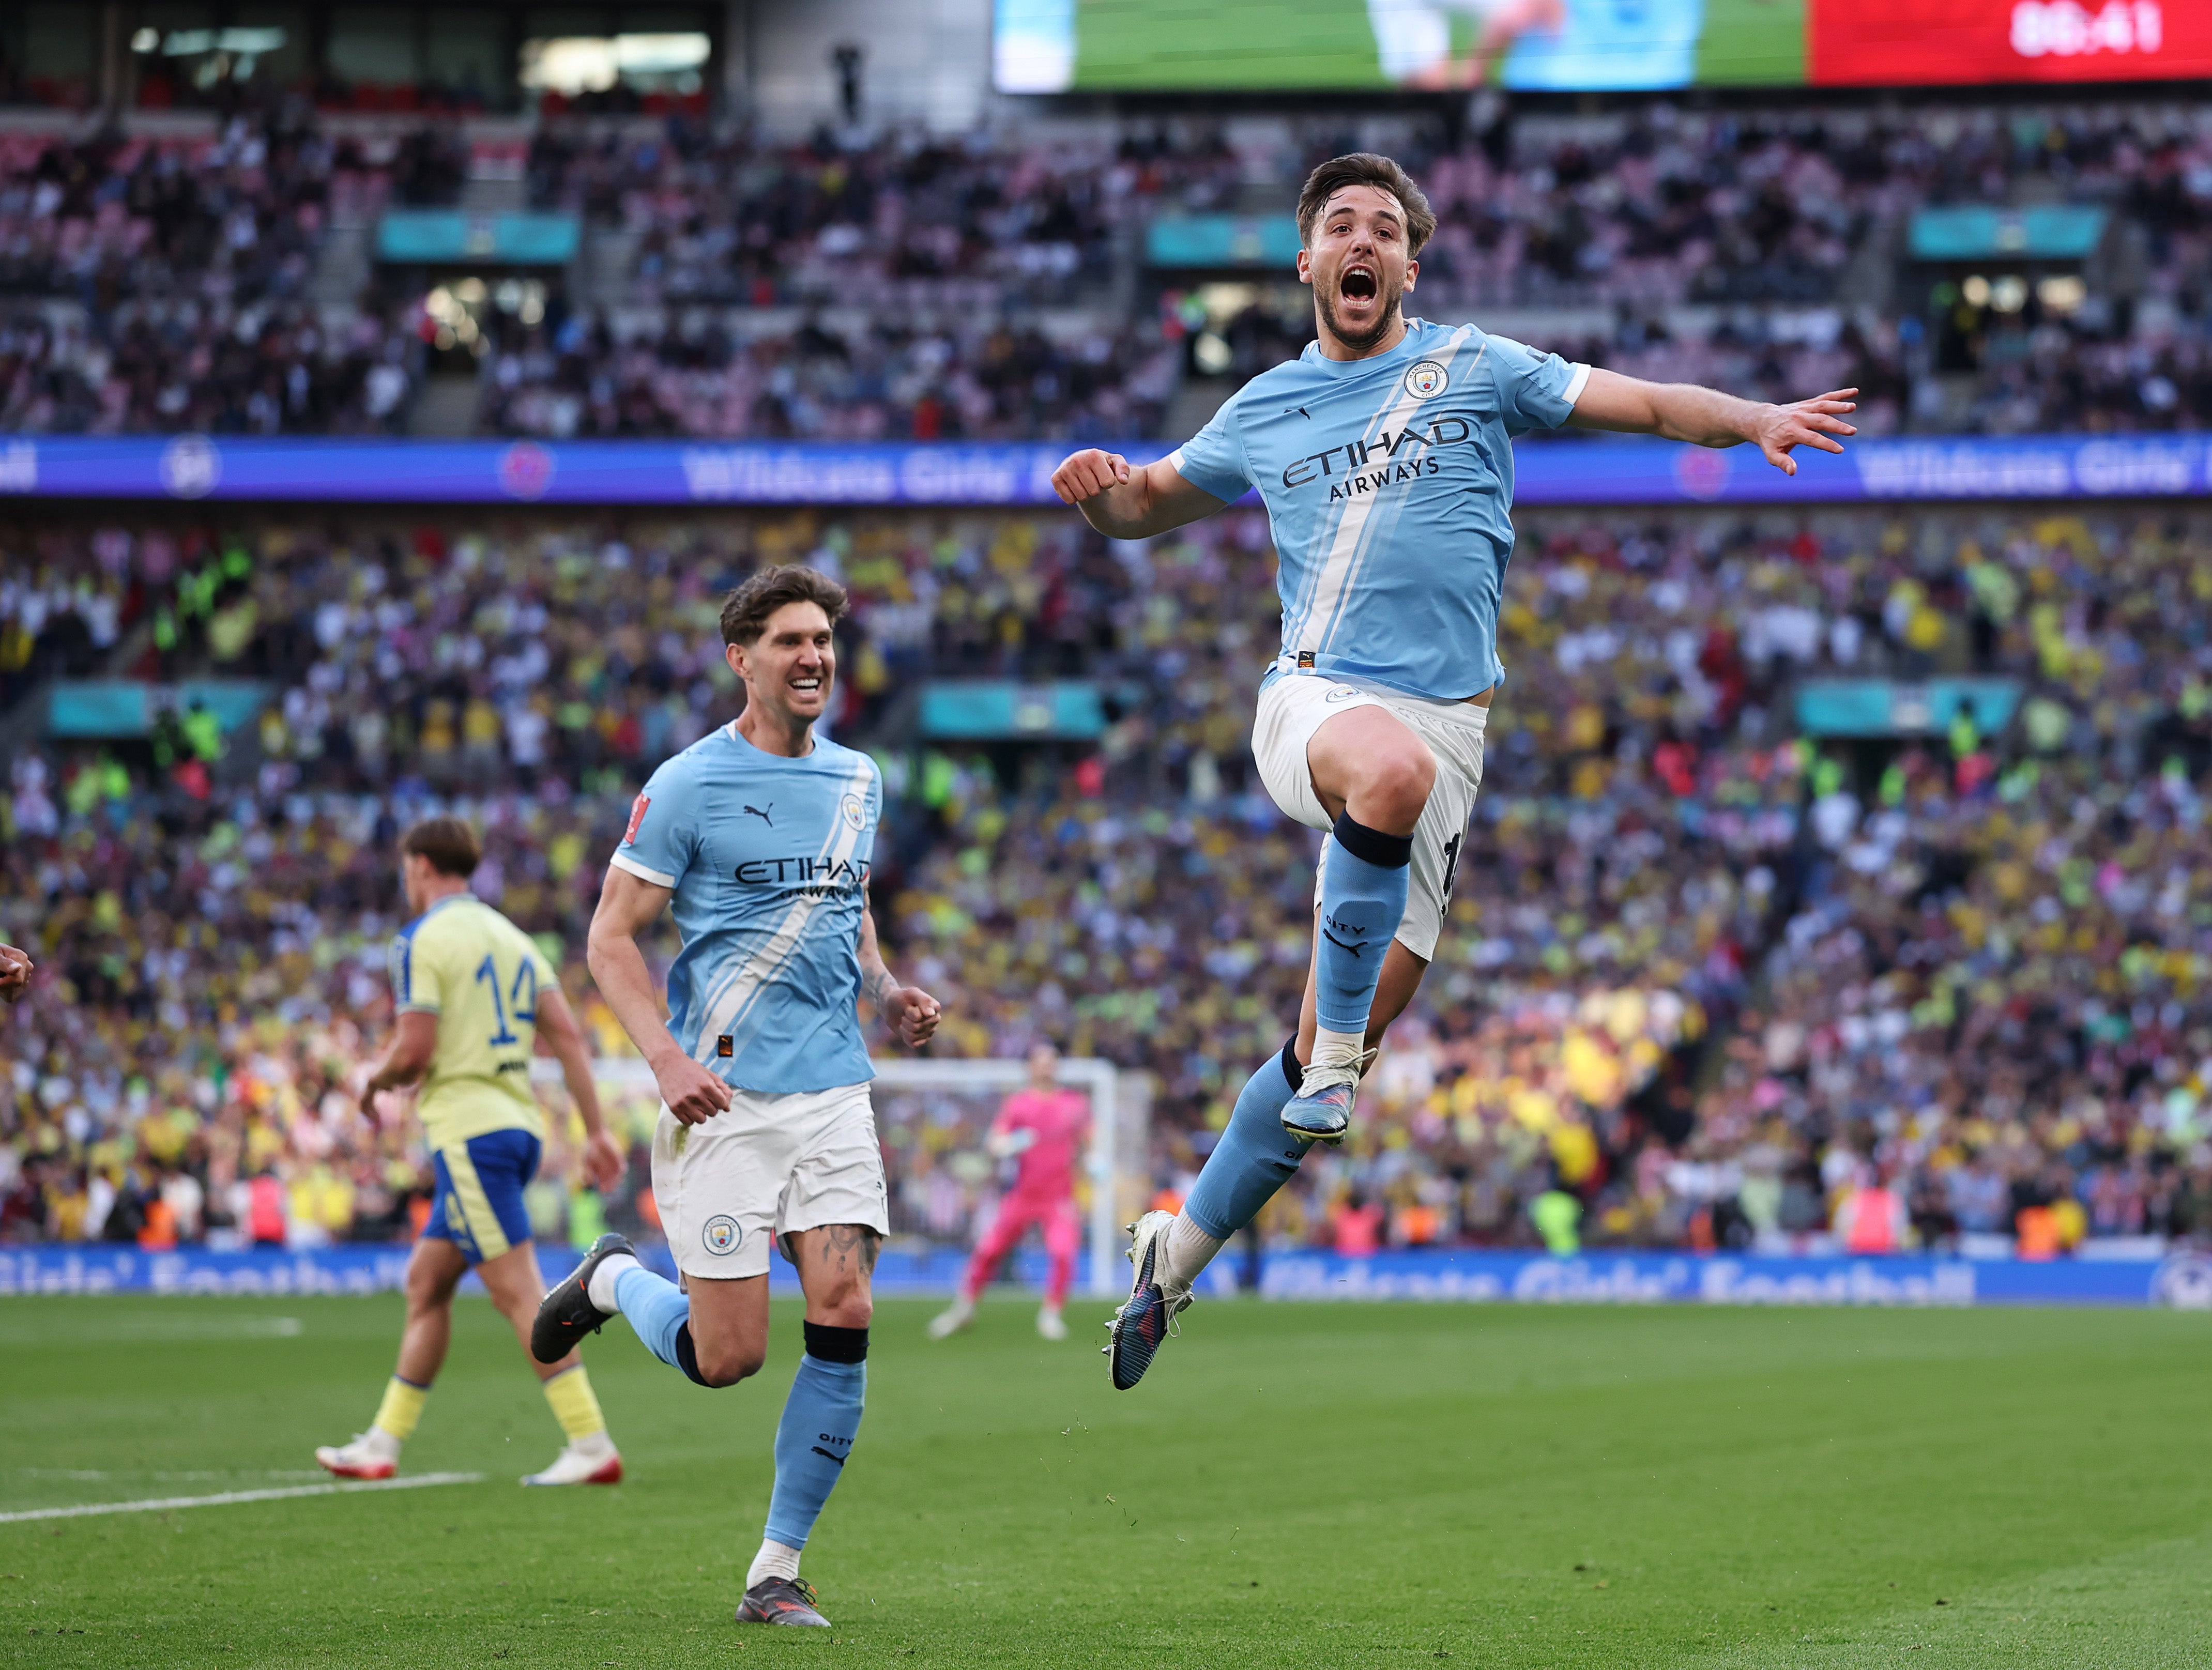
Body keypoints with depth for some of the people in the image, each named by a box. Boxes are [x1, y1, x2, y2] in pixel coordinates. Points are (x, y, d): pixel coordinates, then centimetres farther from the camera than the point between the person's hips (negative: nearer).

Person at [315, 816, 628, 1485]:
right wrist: (596, 1130, 8)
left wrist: (375, 1078, 6)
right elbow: (568, 1035, 9)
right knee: (426, 1282, 15)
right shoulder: (510, 935, 16)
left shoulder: (423, 939, -8)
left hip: (468, 1125, -9)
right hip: (516, 1122, 9)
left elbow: (415, 1051, -16)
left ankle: (592, 1447, -16)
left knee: (519, 1292, -11)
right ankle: (383, 1444, 18)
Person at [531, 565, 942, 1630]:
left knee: (844, 1318, -9)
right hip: (723, 1100, -5)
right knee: (728, 1357, -6)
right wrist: (668, 1059, -19)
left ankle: (776, 1573, 3)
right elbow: (611, 938, -5)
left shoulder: (858, 781, 13)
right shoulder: (688, 785, -6)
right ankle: (614, 1281, 29)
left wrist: (887, 996, 7)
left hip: (833, 1092, 5)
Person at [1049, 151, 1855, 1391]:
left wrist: (1756, 421, -11)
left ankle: (1179, 1253, 17)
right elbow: (1150, 504, 28)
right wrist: (1101, 490, 5)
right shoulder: (1266, 410, 15)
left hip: (1446, 721, 1)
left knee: (1333, 1057, 0)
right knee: (1393, 767, -41)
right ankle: (1336, 1052, -28)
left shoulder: (1476, 368, 10)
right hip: (1314, 698, -1)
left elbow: (1647, 405, 7)